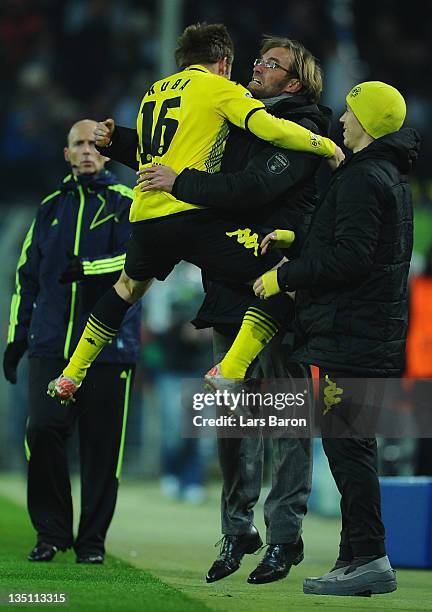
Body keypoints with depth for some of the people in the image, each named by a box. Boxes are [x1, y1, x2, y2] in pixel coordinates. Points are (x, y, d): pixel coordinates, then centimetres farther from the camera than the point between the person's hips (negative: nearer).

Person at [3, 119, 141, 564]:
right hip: (51, 344, 3)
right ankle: (51, 532, 3)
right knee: (42, 430, -10)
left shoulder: (127, 203, 5)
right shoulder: (52, 207, 18)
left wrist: (87, 268, -22)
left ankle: (92, 539, 10)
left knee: (101, 444, -1)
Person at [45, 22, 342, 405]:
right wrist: (329, 147, 0)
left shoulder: (154, 92, 22)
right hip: (192, 215, -7)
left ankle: (70, 377, 35)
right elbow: (271, 129, -10)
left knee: (129, 286, 33)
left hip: (145, 216, 8)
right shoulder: (220, 88, 2)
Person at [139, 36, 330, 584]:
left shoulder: (302, 130, -5)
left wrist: (179, 182, -15)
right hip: (233, 290, 8)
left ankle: (284, 534, -1)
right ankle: (237, 531, 14)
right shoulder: (241, 125, 20)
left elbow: (252, 188, -19)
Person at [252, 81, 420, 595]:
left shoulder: (362, 179, -14)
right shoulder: (391, 177, 19)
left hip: (353, 335, -10)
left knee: (347, 442, -10)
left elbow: (349, 258, -22)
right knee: (350, 444, 13)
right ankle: (358, 556, 16)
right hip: (375, 334, 10)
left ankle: (368, 558, -11)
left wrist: (284, 276, -12)